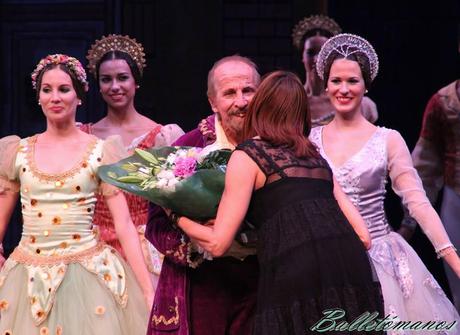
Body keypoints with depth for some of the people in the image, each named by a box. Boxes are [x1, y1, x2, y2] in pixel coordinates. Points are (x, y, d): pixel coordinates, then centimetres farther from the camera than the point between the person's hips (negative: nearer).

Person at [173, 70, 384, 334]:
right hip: (351, 266, 6)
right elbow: (362, 235, 23)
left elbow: (218, 243, 9)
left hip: (295, 275, -5)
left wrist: (179, 217, 27)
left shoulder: (248, 154, 11)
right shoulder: (315, 156, 27)